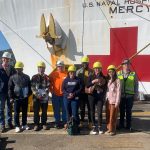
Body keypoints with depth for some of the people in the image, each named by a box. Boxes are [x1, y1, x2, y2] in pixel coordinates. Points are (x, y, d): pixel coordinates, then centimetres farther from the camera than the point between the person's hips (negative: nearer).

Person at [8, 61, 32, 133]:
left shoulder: (27, 77, 4)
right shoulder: (12, 77, -2)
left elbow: (29, 87, 11)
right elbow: (10, 88, -2)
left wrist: (29, 94, 5)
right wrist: (11, 97, -6)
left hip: (25, 98, 2)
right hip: (16, 98, -2)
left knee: (25, 112, 11)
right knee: (16, 113, 4)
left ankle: (24, 125, 25)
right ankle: (17, 126, 15)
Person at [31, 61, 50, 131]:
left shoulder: (47, 77, 6)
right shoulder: (34, 77, 5)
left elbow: (48, 87, 0)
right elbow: (32, 87, -2)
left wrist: (43, 95, -12)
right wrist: (37, 95, -13)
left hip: (45, 97, 1)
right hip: (36, 97, -1)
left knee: (44, 111, 8)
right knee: (36, 111, 3)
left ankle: (44, 124, 19)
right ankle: (36, 124, 13)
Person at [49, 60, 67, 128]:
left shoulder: (66, 74, -2)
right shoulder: (53, 74, 3)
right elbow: (50, 83, 7)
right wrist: (51, 91, 0)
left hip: (64, 95, -1)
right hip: (55, 95, 1)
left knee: (64, 109, 8)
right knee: (56, 110, 10)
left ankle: (65, 122, 20)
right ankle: (57, 123, 21)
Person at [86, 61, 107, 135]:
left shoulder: (103, 77, 6)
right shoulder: (91, 77, 3)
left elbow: (105, 87, 9)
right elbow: (87, 86, -7)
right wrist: (93, 81, -18)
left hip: (100, 97, 0)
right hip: (92, 96, 0)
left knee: (99, 112, -3)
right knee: (92, 112, 4)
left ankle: (100, 127, 11)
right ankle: (94, 127, 14)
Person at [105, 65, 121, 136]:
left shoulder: (117, 80, -3)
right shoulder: (107, 80, 13)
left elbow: (118, 92, -7)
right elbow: (106, 91, 13)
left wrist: (117, 102, -11)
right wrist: (105, 100, 4)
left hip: (114, 101, -5)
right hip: (108, 101, 5)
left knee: (113, 116, -2)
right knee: (108, 116, 7)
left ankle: (113, 130, 7)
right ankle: (109, 129, 17)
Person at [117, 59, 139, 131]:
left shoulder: (133, 74, 4)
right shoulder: (118, 74, 4)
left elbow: (136, 85, 6)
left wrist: (136, 95, 3)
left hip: (130, 96, 0)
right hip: (121, 95, 1)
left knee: (129, 111, 7)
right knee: (121, 111, 9)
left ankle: (128, 125, 17)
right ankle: (121, 124, 21)